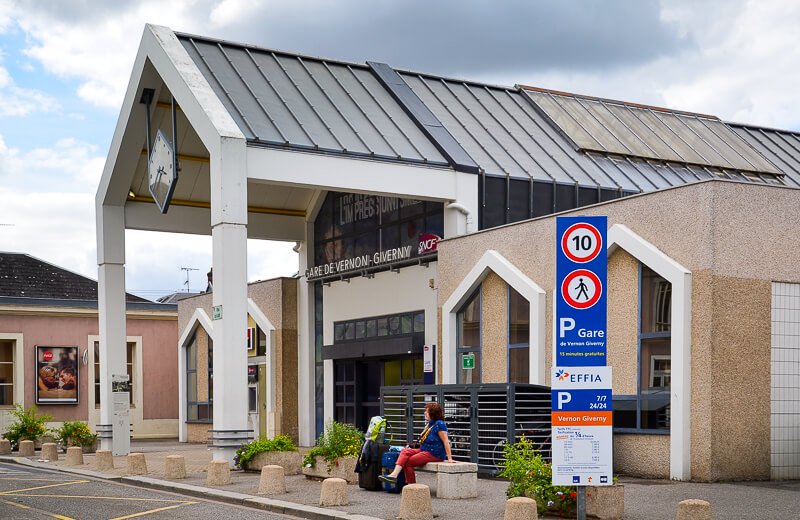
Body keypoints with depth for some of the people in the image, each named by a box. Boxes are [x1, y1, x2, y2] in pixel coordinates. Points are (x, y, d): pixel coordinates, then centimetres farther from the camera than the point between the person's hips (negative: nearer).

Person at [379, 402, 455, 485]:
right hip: (424, 450, 9)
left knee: (408, 461, -16)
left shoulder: (439, 424, -13)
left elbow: (446, 441, -18)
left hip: (434, 454, -9)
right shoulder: (429, 424, 17)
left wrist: (449, 458, -21)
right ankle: (394, 474, -28)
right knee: (405, 451, -11)